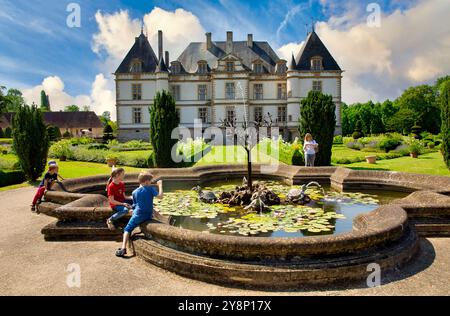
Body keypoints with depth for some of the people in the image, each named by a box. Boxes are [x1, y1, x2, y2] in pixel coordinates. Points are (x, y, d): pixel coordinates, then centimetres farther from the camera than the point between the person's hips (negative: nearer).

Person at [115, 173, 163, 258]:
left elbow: (135, 204, 11)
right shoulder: (151, 188, -5)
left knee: (127, 229, 7)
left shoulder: (135, 192, 3)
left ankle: (123, 248, -10)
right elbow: (160, 196, -16)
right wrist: (160, 185, -5)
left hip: (138, 215, -1)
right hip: (149, 216, 1)